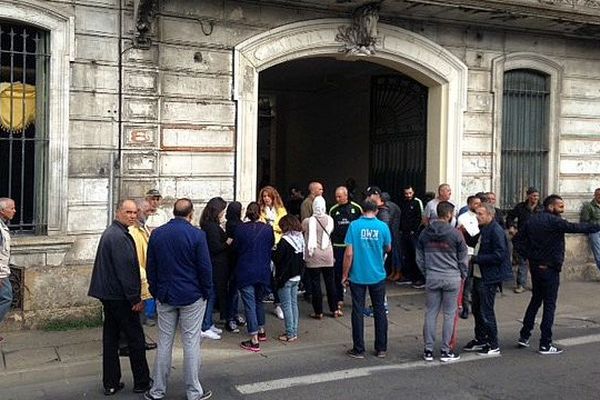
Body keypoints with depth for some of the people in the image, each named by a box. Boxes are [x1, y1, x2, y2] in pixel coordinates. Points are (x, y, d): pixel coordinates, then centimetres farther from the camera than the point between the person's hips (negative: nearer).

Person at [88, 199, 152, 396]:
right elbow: (125, 270, -22)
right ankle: (142, 382, 12)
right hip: (120, 296, -10)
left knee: (111, 339, 12)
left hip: (108, 294, 10)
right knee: (135, 338, 2)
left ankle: (110, 383, 19)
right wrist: (135, 298, -17)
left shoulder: (110, 232, 14)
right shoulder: (120, 237, -18)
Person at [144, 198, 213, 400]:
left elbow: (151, 267, 7)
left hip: (165, 296, 4)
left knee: (164, 343, 11)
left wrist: (155, 292, 15)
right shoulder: (197, 235, -12)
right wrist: (207, 292, 1)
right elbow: (205, 267, -10)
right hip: (192, 296, -4)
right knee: (191, 343, 4)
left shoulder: (156, 234, 2)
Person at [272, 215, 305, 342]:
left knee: (286, 305, 1)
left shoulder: (284, 241, -19)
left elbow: (277, 258, -16)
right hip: (296, 276, 7)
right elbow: (302, 258, 9)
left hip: (285, 277, -7)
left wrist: (273, 251, 1)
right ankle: (294, 332, 20)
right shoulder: (300, 239, 3)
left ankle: (290, 334, 5)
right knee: (294, 304, 14)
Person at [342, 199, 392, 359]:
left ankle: (358, 350, 12)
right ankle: (381, 349, 19)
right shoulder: (383, 226, -5)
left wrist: (345, 274, -2)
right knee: (380, 311, 13)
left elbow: (349, 253, -12)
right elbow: (388, 249, 10)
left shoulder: (354, 225, -9)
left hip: (357, 276, -1)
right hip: (378, 276, 2)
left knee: (358, 312, 7)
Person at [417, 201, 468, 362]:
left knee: (431, 313, 9)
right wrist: (463, 276, 13)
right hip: (452, 278, -3)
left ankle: (428, 350, 13)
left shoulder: (425, 233, 3)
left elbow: (419, 258, 8)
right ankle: (446, 351, 11)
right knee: (449, 314, 5)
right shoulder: (455, 234, -8)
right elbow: (463, 259, -1)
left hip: (432, 278, 3)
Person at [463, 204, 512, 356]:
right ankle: (480, 340, 32)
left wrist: (476, 259, -21)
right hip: (478, 275, 10)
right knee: (477, 309, 18)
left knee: (486, 311, -2)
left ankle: (493, 346, 11)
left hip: (489, 278, -9)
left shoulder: (496, 231, -17)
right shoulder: (482, 229, 12)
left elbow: (499, 255, -23)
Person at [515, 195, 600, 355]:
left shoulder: (531, 220, 6)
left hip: (535, 267, 7)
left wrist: (528, 256, 5)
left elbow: (519, 242, 5)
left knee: (535, 300, 19)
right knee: (549, 305, 0)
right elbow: (577, 228, -19)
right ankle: (545, 344, 4)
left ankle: (524, 336, 20)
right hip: (550, 268, -7)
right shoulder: (554, 221, -16)